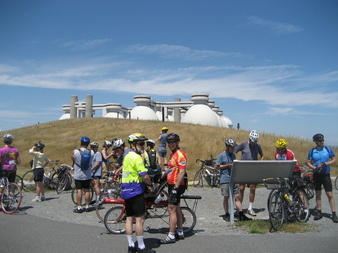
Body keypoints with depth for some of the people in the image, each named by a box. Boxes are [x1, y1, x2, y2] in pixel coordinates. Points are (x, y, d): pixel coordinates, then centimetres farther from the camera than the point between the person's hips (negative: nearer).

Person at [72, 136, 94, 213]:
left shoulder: (75, 152, -12)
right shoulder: (91, 152, -6)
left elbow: (72, 159, 5)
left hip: (78, 175, -2)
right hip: (88, 175, 2)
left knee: (79, 190, 3)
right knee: (87, 190, 9)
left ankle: (79, 207, 5)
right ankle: (87, 207, 15)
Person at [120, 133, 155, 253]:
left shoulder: (127, 153, 11)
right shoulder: (136, 157, -17)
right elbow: (145, 176, -21)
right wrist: (150, 184, -1)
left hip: (126, 190, 9)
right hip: (135, 190, -9)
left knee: (129, 218, 12)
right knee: (140, 219, -3)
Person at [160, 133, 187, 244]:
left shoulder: (180, 155, -17)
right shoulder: (172, 154, 14)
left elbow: (182, 172, -22)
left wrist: (176, 188, -24)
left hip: (177, 185, -10)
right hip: (172, 185, 10)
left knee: (171, 209, -7)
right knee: (176, 208, 15)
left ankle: (171, 236, -1)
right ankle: (180, 232, 25)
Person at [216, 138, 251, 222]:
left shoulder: (233, 155, 11)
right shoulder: (222, 155, -5)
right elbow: (217, 167, -5)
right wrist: (227, 165, -14)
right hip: (225, 180, -5)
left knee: (237, 197, 2)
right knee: (226, 197, 4)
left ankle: (241, 215, 5)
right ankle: (227, 215, 15)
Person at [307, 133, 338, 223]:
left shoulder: (328, 149, -1)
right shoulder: (312, 151, 1)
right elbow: (309, 163, 4)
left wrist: (325, 164, -16)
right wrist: (315, 168, -15)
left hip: (326, 174, -1)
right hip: (316, 174, 2)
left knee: (329, 194, -5)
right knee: (318, 193, 9)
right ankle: (319, 212, 18)